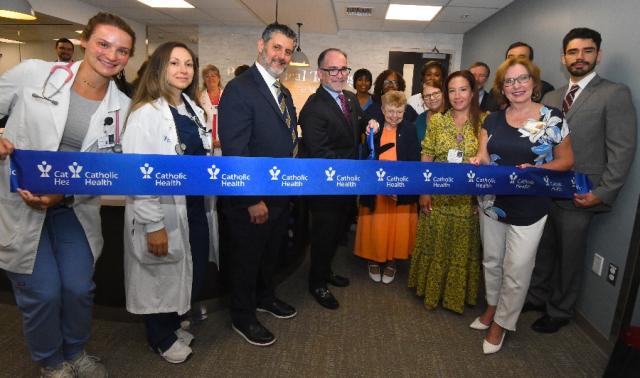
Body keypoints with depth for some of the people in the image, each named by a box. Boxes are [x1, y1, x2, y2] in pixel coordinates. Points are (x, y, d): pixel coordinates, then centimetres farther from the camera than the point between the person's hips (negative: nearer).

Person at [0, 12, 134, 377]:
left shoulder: (121, 105, -4)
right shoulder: (33, 73, -10)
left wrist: (64, 193, -16)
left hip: (76, 207, 2)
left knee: (79, 288, 7)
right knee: (42, 292, 4)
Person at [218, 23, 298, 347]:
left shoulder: (284, 92, 9)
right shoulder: (239, 89, -18)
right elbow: (234, 151, -24)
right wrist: (253, 200, -23)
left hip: (281, 195, 8)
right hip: (251, 201, -8)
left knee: (270, 253, 25)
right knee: (246, 258, 13)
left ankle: (265, 297, 50)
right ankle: (243, 317, 35)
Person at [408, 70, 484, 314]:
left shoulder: (484, 121, -1)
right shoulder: (436, 121, 2)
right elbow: (426, 159, 2)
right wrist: (423, 192, -2)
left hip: (469, 199, 0)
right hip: (438, 198, 1)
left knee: (463, 247, 11)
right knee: (435, 246, 11)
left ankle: (457, 294, 31)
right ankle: (432, 290, 30)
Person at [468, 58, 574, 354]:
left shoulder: (552, 118, -6)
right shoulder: (493, 120, 3)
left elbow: (566, 161, -1)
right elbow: (483, 157, 1)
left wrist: (536, 169, -20)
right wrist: (477, 162, -22)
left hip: (529, 208, -3)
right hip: (492, 203, 4)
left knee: (516, 269, 5)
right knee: (491, 261, 18)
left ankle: (502, 322, 26)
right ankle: (492, 306, 41)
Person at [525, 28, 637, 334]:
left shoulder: (615, 94, -6)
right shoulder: (551, 98, 12)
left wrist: (602, 193, -16)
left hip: (579, 197, -5)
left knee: (569, 258, 10)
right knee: (543, 251, 17)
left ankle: (560, 311, 29)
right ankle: (537, 297, 37)